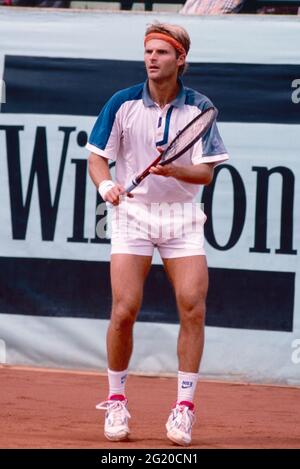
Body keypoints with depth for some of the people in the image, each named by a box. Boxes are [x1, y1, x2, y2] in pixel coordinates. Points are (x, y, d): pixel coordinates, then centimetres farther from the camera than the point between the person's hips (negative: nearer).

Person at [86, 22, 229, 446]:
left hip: (182, 218, 1)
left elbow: (206, 172, -7)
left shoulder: (200, 108, -4)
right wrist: (106, 185, -23)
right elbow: (97, 157, -1)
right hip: (132, 212, -1)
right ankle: (116, 402, 7)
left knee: (193, 307, -12)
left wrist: (173, 170, -28)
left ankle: (184, 409, -3)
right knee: (124, 309, -11)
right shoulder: (123, 104, -4)